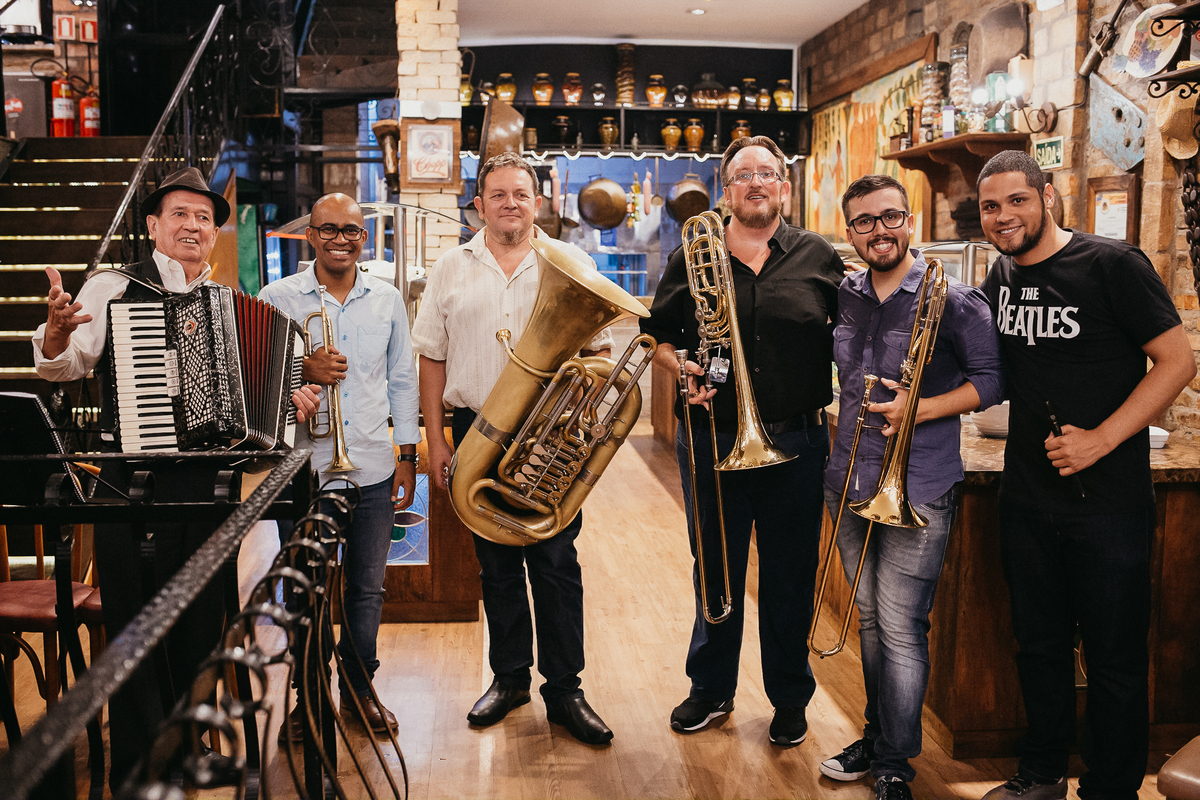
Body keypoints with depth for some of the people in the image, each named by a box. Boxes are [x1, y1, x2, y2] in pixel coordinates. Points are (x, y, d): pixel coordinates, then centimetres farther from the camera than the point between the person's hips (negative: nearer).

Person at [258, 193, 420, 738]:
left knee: (367, 587, 11)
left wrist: (407, 456, 9)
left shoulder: (387, 300, 8)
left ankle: (359, 687, 30)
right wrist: (302, 372, -18)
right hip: (303, 469, -2)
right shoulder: (277, 298, 0)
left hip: (373, 471, 2)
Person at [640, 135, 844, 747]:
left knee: (791, 577, 9)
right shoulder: (692, 256, 5)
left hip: (796, 444, 0)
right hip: (712, 439, 1)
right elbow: (657, 335, 9)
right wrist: (681, 369, -10)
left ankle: (790, 698, 27)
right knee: (716, 572, 12)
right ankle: (711, 689, 31)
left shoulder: (817, 257, 4)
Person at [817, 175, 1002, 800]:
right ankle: (878, 733, 32)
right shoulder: (843, 296, 7)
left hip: (917, 490, -5)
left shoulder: (952, 298, -8)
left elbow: (991, 380, -7)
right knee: (869, 618, 16)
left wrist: (920, 409, -17)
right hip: (848, 483, 5)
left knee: (900, 629, -2)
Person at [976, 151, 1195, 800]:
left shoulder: (1112, 264, -11)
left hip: (1108, 500, -5)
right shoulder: (1002, 275, 7)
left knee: (1115, 658, 6)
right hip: (1027, 496, 6)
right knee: (1039, 643, 18)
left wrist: (1100, 440, -21)